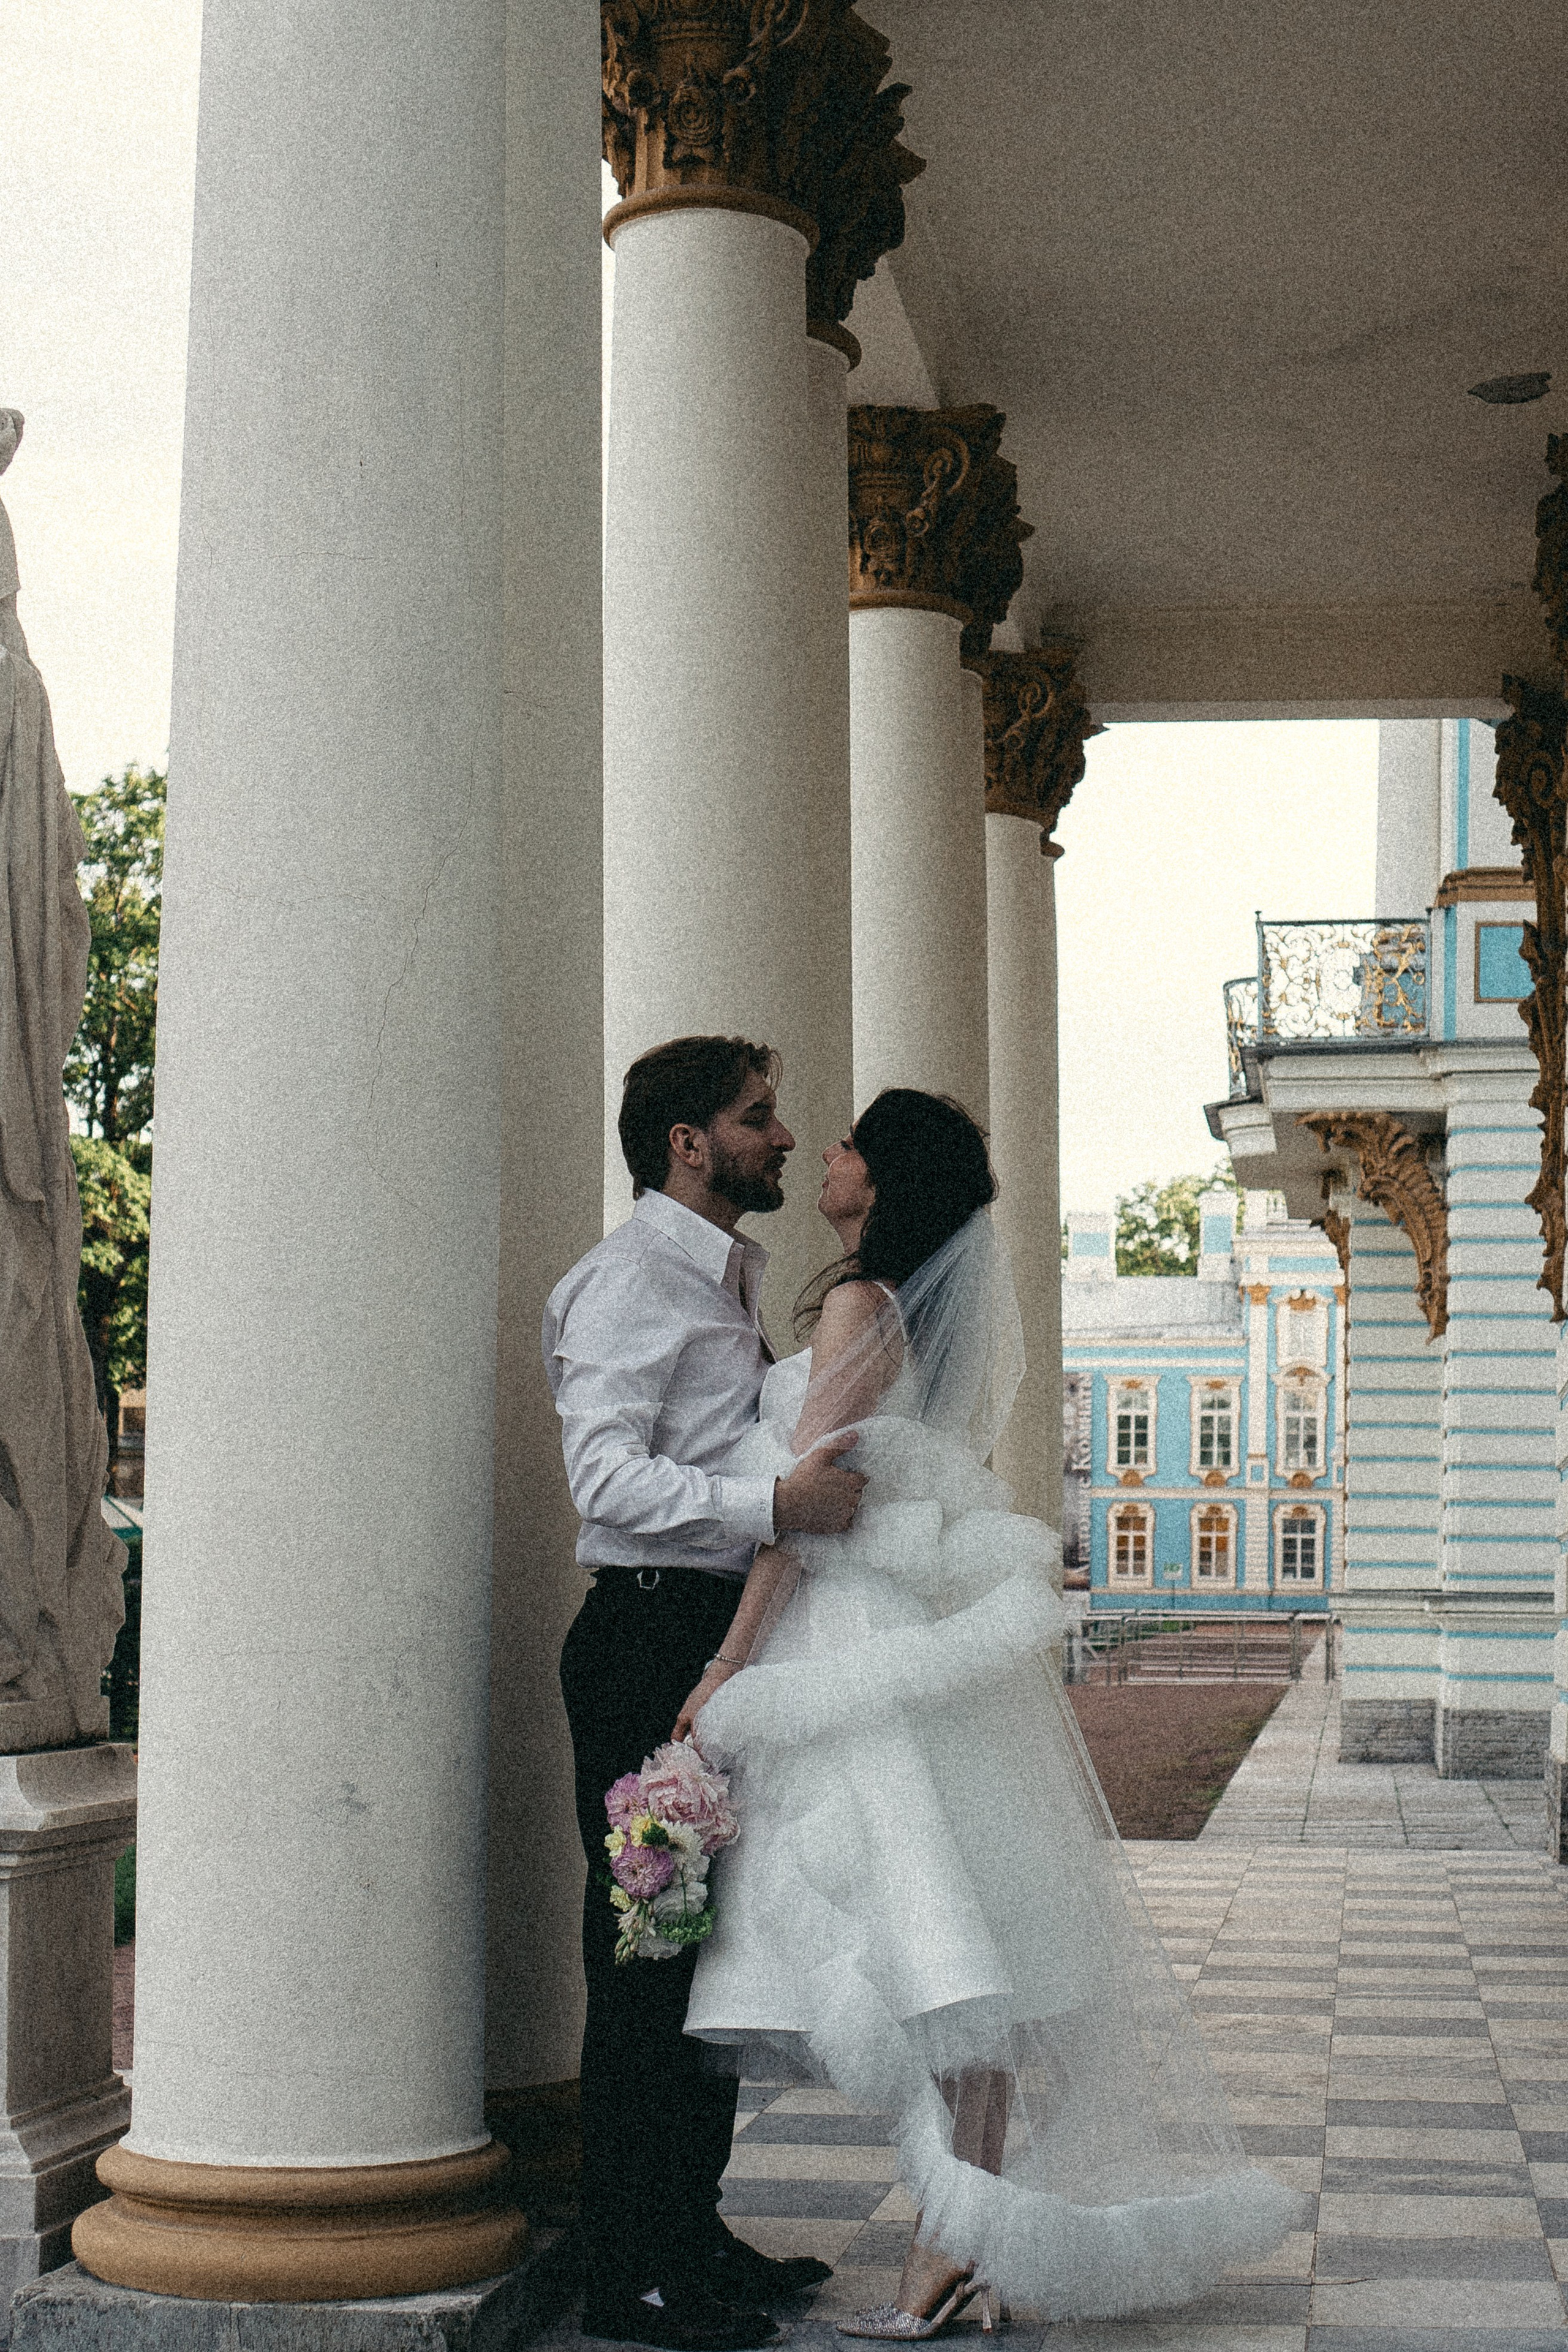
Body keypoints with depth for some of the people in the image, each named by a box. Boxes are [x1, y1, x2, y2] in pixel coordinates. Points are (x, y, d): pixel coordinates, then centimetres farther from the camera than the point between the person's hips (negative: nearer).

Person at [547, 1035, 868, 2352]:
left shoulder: (738, 1282, 21)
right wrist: (776, 1505, -31)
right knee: (649, 1951, -7)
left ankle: (692, 2232, 24)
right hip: (653, 1637, -10)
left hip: (734, 1638, 10)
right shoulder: (631, 1282, -10)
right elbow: (609, 1472, -22)